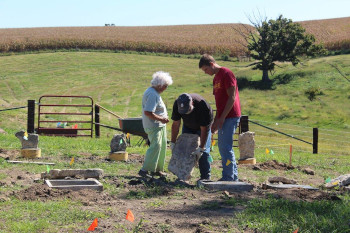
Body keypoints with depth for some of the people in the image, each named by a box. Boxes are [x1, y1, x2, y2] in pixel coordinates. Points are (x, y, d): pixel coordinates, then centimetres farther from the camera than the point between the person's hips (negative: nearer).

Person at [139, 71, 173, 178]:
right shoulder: (152, 95, -22)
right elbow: (147, 112, -28)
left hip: (160, 125, 11)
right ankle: (145, 170, -12)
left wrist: (163, 116, 15)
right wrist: (161, 119, -23)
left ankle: (157, 169, 23)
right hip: (153, 126, -11)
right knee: (155, 146, -15)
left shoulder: (153, 92, 13)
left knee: (162, 146, 14)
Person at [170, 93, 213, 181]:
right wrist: (172, 143, -17)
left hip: (203, 126, -4)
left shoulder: (203, 106, -40)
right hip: (188, 126, 4)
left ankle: (205, 177, -6)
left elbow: (204, 129, -32)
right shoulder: (177, 104, -29)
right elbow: (176, 124, -17)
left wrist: (201, 148, -32)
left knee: (204, 152, -13)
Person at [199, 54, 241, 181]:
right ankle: (234, 176, 18)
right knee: (222, 146, 11)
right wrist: (215, 121, 15)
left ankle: (229, 178, -7)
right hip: (222, 118, 10)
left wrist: (222, 118, -17)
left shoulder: (226, 74, -10)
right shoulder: (216, 78, 18)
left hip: (230, 117, -10)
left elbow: (232, 97, -16)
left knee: (225, 147, -10)